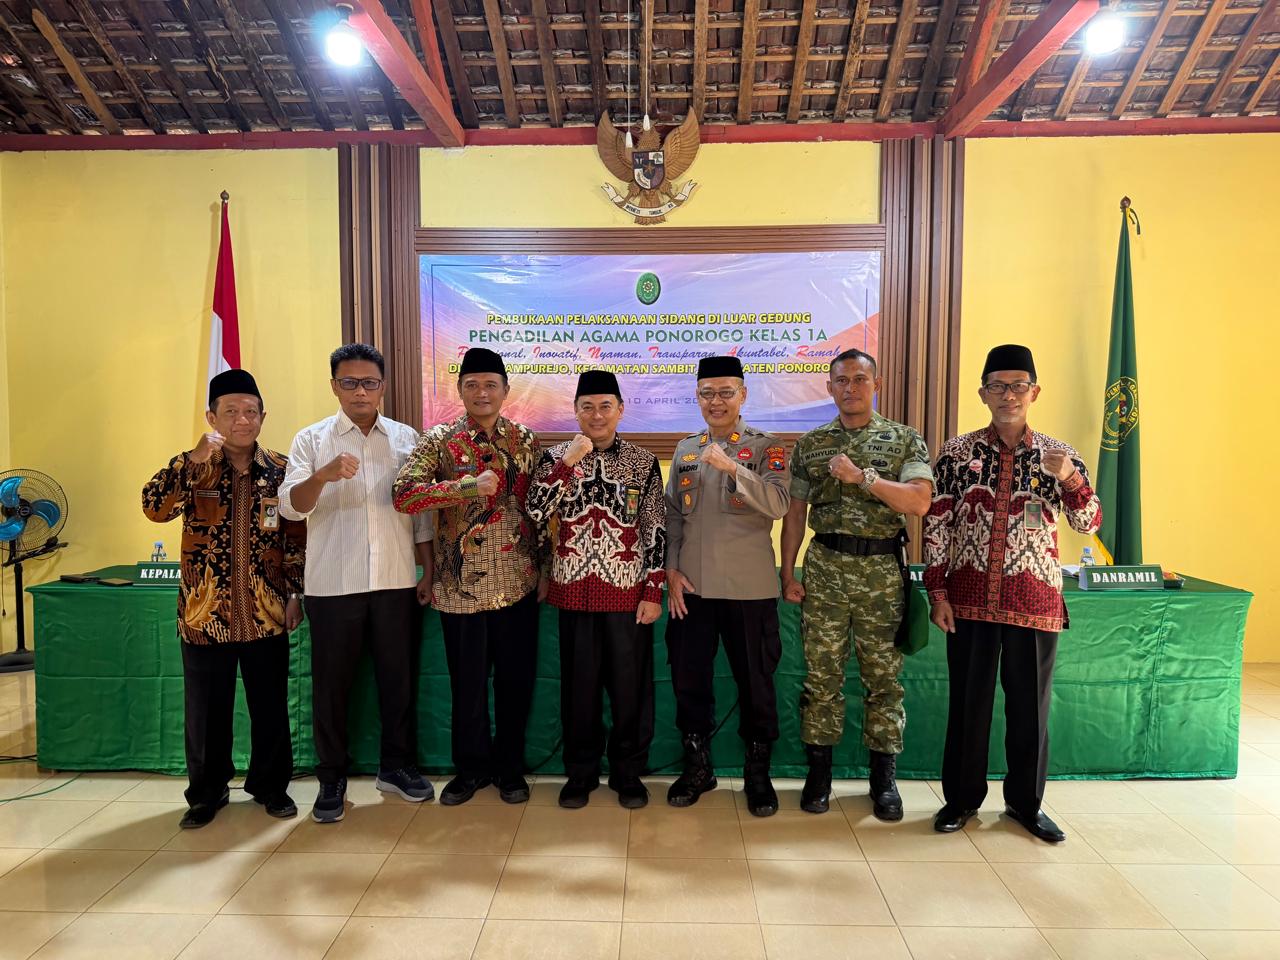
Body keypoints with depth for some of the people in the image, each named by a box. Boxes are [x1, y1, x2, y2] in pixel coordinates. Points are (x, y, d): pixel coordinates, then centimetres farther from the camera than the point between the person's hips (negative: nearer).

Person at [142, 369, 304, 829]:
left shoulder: (281, 470, 1)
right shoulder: (192, 468, -1)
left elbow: (297, 537, 5)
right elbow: (154, 507, -19)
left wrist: (295, 593, 2)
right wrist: (195, 459, -28)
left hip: (266, 614, 1)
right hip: (205, 614, 0)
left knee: (270, 706, 11)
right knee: (206, 710, 11)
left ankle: (271, 785, 30)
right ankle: (207, 791, 31)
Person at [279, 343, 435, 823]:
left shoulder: (407, 438, 6)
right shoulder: (312, 439, 1)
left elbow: (421, 511, 10)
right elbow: (290, 507, -10)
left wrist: (428, 571, 7)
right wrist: (323, 475, -29)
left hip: (396, 581, 2)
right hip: (333, 584, -1)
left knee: (399, 677, 10)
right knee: (331, 684, 8)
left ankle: (396, 765, 30)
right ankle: (332, 779, 25)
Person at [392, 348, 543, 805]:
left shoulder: (526, 441, 6)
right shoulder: (439, 440, -2)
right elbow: (403, 494, -15)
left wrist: (544, 569, 6)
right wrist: (466, 485, -25)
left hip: (518, 584, 2)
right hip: (461, 585, -1)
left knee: (516, 680, 10)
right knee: (467, 682, 11)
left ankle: (510, 766, 29)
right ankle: (471, 767, 31)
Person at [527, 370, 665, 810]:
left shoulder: (643, 461, 0)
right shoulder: (556, 456, 2)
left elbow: (656, 531, -1)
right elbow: (536, 511, -12)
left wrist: (654, 592, -5)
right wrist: (568, 461, -19)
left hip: (627, 589, 0)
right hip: (574, 589, 1)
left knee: (630, 682, 8)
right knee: (579, 682, 10)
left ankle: (628, 772, 26)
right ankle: (580, 771, 27)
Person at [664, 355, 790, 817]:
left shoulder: (766, 446, 0)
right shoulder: (685, 449, 11)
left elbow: (778, 503, -16)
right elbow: (673, 514, 11)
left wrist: (733, 468, -27)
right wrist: (672, 569, 1)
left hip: (749, 587, -3)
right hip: (691, 585, 4)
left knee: (755, 679, 7)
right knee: (689, 677, 10)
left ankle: (758, 772, 25)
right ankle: (697, 766, 28)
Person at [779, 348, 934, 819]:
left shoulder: (905, 440, 3)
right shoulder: (809, 445, 8)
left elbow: (919, 502, -11)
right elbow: (795, 512, 8)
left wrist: (863, 477, -18)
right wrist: (788, 573, 3)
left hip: (883, 570, -1)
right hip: (825, 568, 1)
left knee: (884, 676, 7)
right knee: (821, 674, 5)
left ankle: (884, 778, 21)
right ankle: (819, 772, 19)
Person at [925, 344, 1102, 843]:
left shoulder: (1058, 456, 2)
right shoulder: (956, 452, 0)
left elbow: (1088, 523, -5)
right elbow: (936, 524, 0)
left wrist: (1070, 479, -24)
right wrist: (937, 591, -4)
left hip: (1035, 600, 1)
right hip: (970, 598, 0)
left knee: (1030, 703, 11)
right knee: (968, 700, 9)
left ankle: (1025, 802, 29)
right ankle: (962, 797, 26)